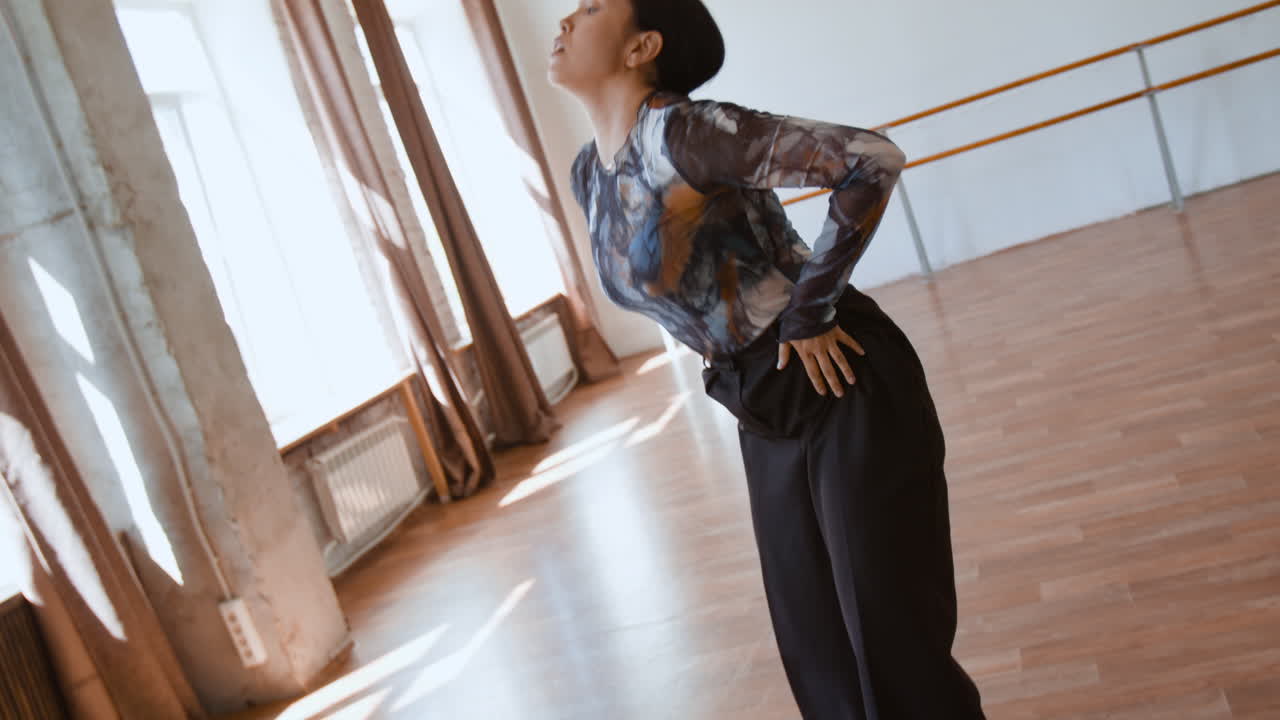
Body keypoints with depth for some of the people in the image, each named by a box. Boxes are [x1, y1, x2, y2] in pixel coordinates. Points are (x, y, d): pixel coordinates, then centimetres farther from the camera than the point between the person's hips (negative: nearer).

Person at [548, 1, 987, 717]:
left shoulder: (680, 132, -20)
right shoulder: (588, 173, 5)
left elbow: (873, 158, -26)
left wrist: (808, 313, -18)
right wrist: (721, 347, 12)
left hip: (851, 395, -8)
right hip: (767, 420, 8)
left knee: (897, 647, 0)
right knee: (820, 655, 17)